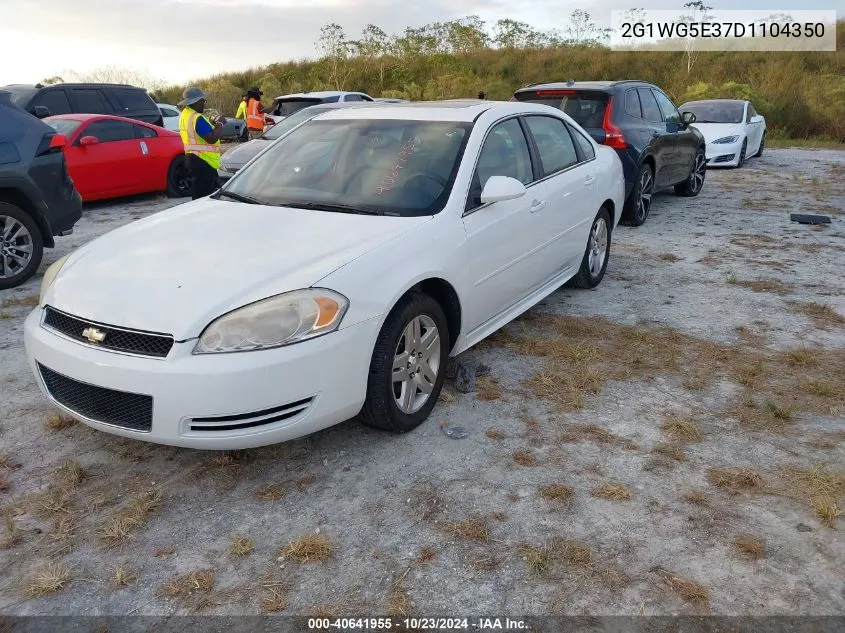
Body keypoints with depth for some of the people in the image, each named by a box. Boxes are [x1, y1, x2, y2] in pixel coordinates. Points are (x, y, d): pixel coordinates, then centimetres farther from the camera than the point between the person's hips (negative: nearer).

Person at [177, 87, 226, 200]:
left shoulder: (185, 114, 14)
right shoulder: (197, 118, -18)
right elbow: (212, 138, -25)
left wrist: (213, 124, 11)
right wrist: (220, 124, -9)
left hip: (193, 158, 11)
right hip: (202, 161, -11)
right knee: (202, 195, -8)